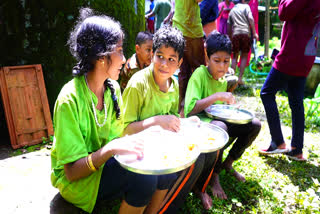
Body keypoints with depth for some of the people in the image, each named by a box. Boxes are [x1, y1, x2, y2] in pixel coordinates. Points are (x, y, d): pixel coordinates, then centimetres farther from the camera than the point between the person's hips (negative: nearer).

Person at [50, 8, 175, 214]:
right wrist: (111, 149, -36)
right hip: (75, 179, -6)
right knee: (144, 178, -27)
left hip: (105, 163, 6)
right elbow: (72, 171, -21)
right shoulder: (70, 99, -23)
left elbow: (116, 135, 3)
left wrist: (137, 140, -18)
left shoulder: (113, 88, -2)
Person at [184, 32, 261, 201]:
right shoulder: (200, 74, -13)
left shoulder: (223, 81, 10)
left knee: (255, 124, -4)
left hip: (217, 120, 8)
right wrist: (217, 96, -28)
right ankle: (214, 176, -15)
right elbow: (189, 109, -25)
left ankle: (228, 163, 11)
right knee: (220, 127, -39)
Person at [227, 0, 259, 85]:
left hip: (235, 34, 3)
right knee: (244, 56, 5)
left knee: (235, 56, 11)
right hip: (245, 33, -3)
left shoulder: (232, 10, 24)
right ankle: (240, 78, -1)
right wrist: (254, 33, -6)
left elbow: (229, 27, 21)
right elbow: (250, 19, -4)